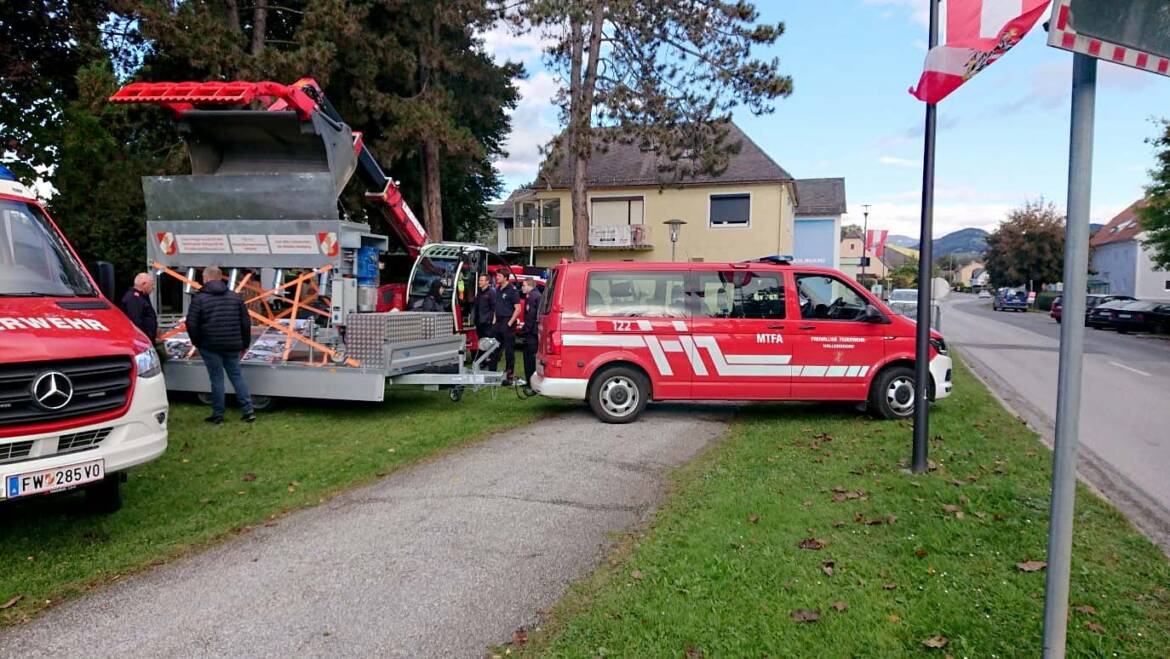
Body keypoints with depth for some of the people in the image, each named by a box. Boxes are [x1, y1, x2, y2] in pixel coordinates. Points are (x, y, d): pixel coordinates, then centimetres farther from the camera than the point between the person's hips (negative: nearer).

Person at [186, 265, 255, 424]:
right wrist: (244, 344, 15)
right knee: (236, 376, 10)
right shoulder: (235, 297, 7)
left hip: (210, 346, -3)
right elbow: (246, 323, 8)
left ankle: (218, 414, 10)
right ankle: (248, 411, 6)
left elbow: (191, 324, -9)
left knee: (217, 379, 3)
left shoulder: (199, 298, -6)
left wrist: (197, 341, 8)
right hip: (232, 346, 3)